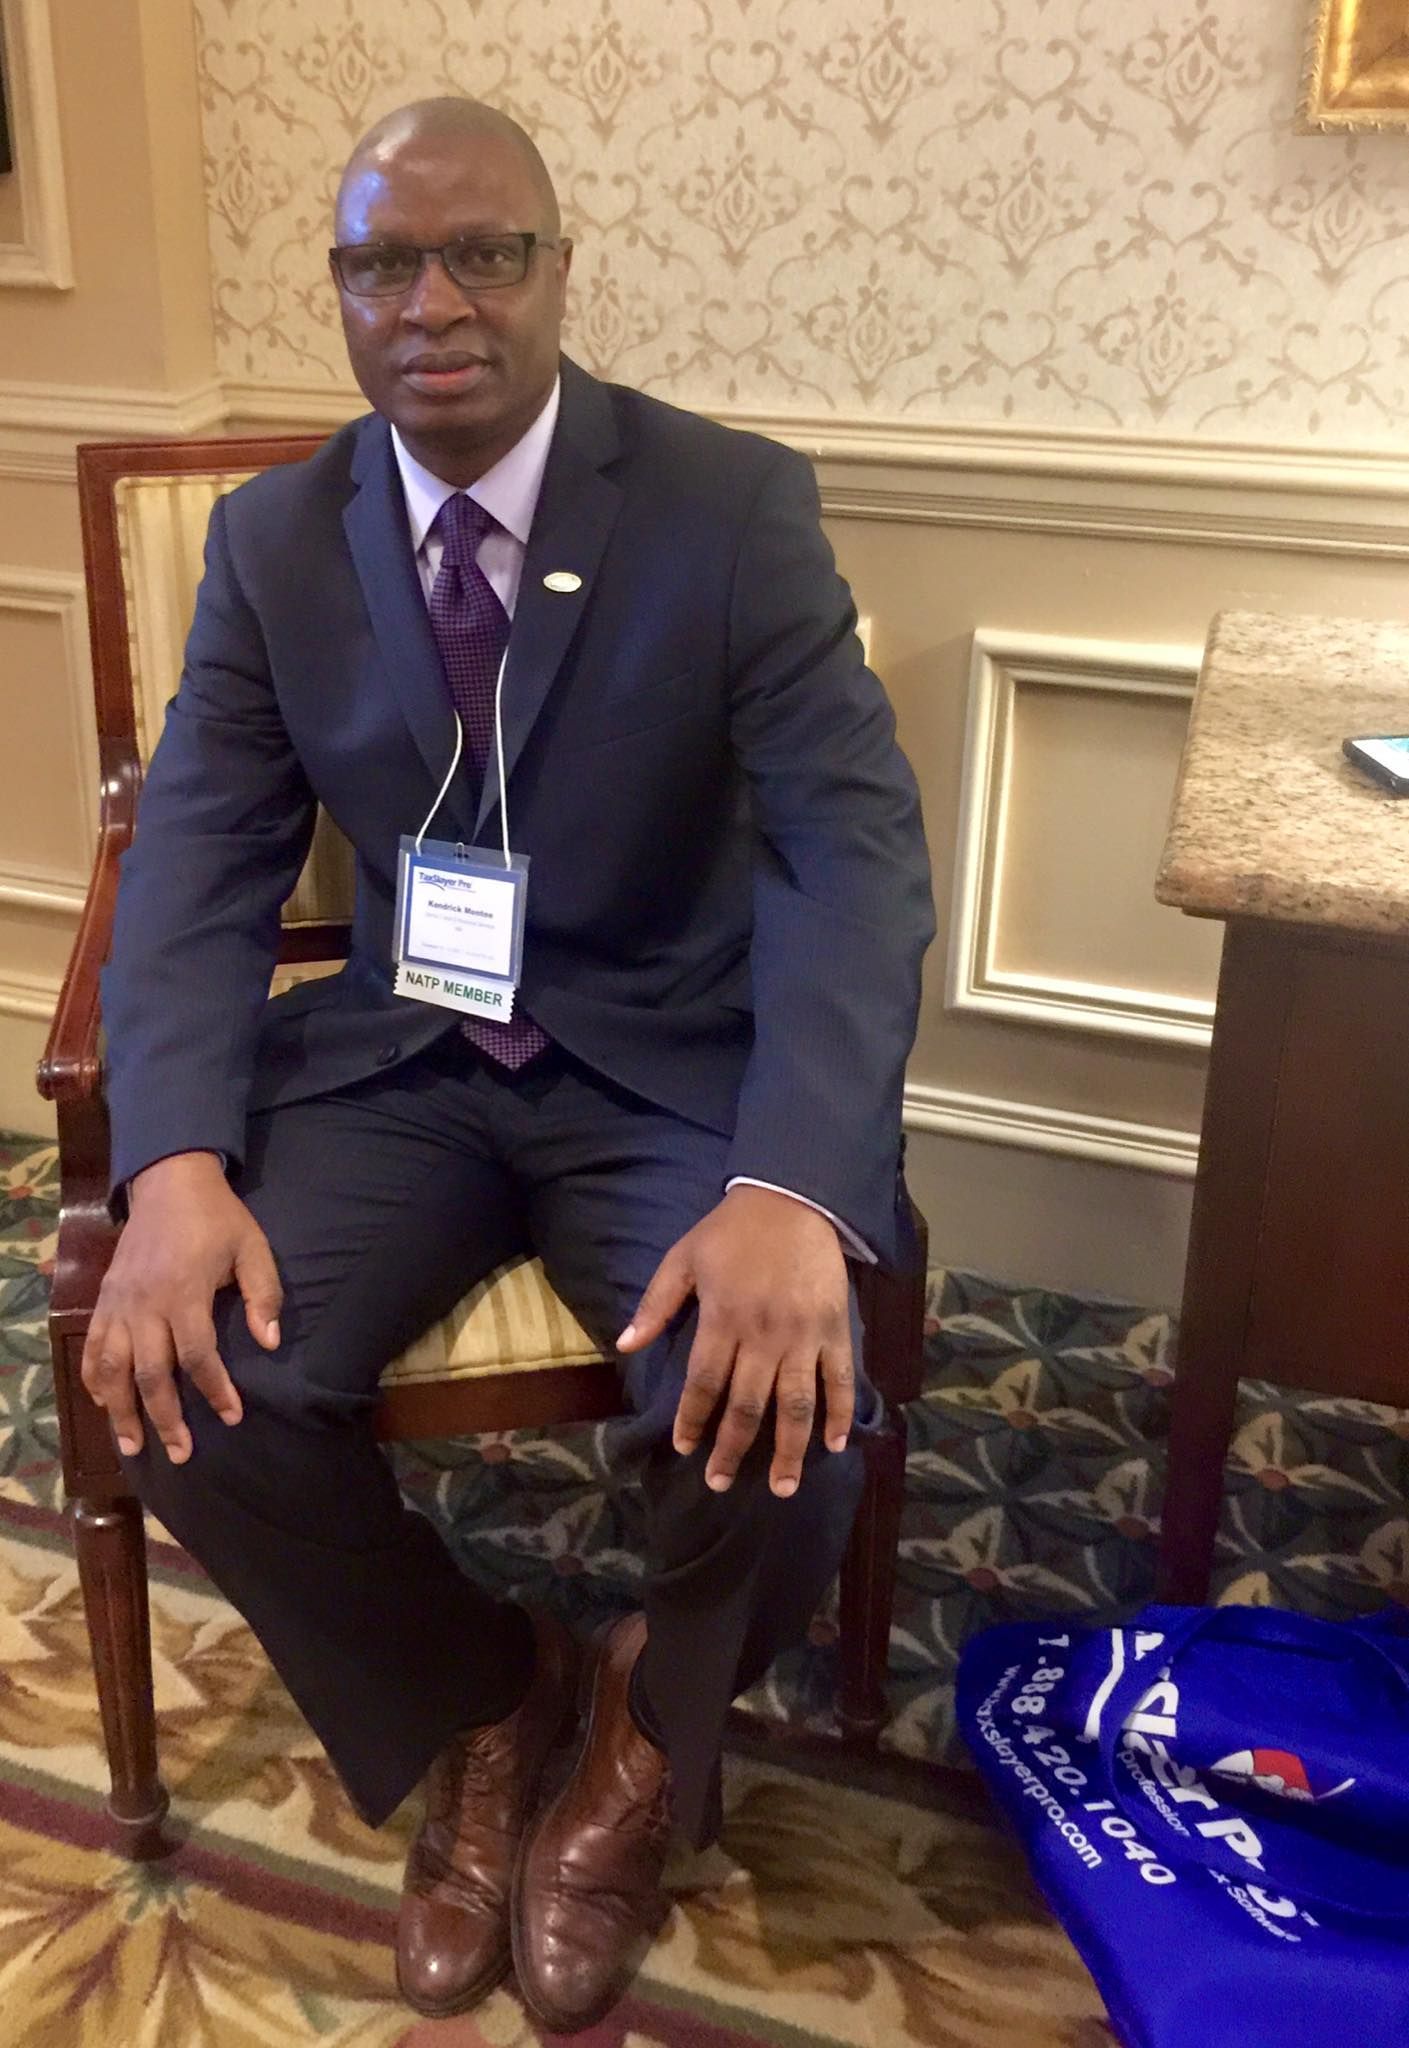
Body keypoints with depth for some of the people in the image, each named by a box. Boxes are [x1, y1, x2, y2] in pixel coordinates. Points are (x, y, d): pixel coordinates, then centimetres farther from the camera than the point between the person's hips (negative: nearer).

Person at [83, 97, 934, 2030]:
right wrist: (177, 1167, -22)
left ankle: (650, 1731, 13)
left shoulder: (738, 508, -9)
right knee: (184, 1387, -21)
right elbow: (199, 867, -3)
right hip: (396, 1059, 3)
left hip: (674, 1067, -2)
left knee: (779, 1414, -28)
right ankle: (480, 1694, 12)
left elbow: (857, 850, -17)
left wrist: (795, 1189, -35)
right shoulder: (273, 540, 2)